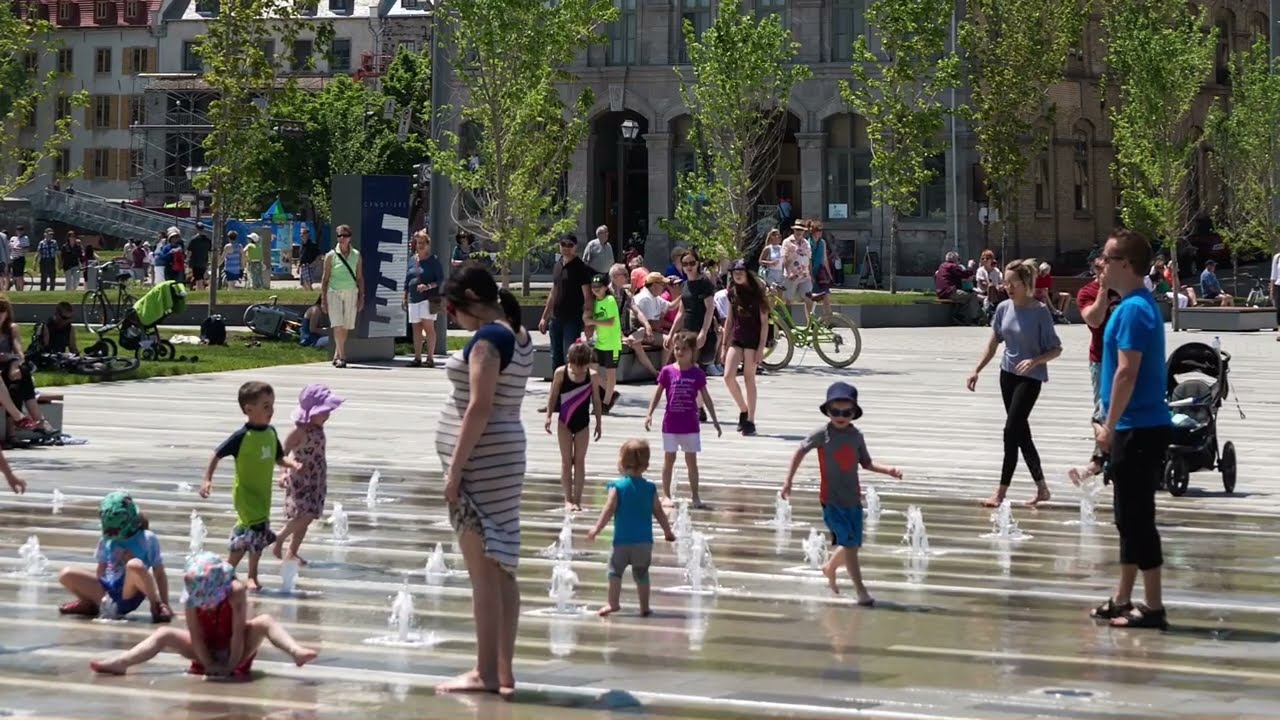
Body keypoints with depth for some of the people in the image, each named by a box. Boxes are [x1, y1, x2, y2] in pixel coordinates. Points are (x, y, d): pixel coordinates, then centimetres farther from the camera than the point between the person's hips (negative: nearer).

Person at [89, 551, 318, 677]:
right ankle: (120, 663, -17)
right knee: (165, 635, -10)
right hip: (206, 651, 4)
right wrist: (209, 665, -21)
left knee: (265, 621, -28)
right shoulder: (192, 600, -16)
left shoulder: (236, 592, -25)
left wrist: (232, 665, -26)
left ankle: (295, 652, -52)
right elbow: (196, 636, -15)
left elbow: (238, 631, -25)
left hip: (235, 650, -3)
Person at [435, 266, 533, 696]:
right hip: (506, 454, 10)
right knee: (500, 569, 10)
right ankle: (503, 672, 14)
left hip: (481, 458, -10)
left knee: (483, 570, -6)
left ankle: (486, 674, -3)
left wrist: (455, 468, -18)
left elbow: (479, 407, -20)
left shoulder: (487, 339, -15)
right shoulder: (518, 338, 13)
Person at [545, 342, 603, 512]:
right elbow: (553, 396, -2)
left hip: (583, 422, 1)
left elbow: (596, 400, 1)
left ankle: (577, 500, 7)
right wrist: (549, 416, -6)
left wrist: (598, 423, 3)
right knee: (566, 461, 2)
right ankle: (568, 500, 4)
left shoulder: (593, 376, -8)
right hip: (565, 422, -1)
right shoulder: (561, 373, -10)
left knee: (580, 461, 4)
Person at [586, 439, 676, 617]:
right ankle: (644, 608, 14)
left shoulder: (617, 486, -6)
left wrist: (597, 528, -8)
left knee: (615, 569, 5)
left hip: (622, 540, -3)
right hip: (644, 541, 3)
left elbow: (609, 510, -12)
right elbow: (658, 512, 7)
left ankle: (613, 603, -3)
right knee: (641, 574, 12)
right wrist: (667, 531, 19)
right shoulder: (650, 489, 3)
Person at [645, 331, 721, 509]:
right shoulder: (667, 372, -2)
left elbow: (706, 398, 4)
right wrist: (649, 414, -3)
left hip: (690, 424, 0)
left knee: (691, 460, 5)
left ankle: (695, 496, 11)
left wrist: (715, 421, 4)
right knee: (669, 459, 7)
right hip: (671, 423, 0)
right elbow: (658, 394, 5)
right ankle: (666, 495, 14)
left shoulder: (697, 374, -2)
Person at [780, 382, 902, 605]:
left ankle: (830, 567, 40)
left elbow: (866, 463, 11)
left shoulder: (856, 436, 3)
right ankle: (861, 591, -11)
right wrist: (788, 480, 2)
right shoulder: (823, 434, -8)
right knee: (849, 543, -13)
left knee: (852, 545, 11)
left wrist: (888, 470, -5)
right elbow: (800, 452, 1)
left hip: (853, 499, 5)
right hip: (831, 500, -5)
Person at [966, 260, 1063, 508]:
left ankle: (1001, 492, -6)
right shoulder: (1004, 308, 0)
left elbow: (1056, 349, -11)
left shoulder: (1040, 312, -16)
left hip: (1030, 377, -6)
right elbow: (993, 344, 10)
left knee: (1012, 430, -11)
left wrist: (1035, 361, -27)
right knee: (1022, 432, 10)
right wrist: (976, 371, 6)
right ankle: (1041, 488, 21)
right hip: (1008, 373, 6)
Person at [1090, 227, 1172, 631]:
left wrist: (1109, 426, -18)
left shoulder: (1133, 309, -17)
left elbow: (1126, 373, -22)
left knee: (1137, 518, -6)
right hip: (1138, 428, 10)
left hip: (1139, 430, -10)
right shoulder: (1138, 305, 14)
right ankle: (1122, 601, 23)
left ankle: (1153, 608, -2)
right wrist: (1111, 424, 21)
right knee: (1130, 517, 15)